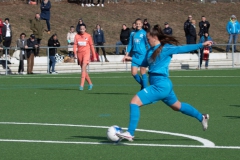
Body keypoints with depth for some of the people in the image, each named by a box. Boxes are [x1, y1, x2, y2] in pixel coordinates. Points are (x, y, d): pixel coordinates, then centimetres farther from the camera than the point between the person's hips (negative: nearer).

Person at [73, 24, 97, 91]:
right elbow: (75, 45, 0)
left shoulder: (88, 36, 1)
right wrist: (75, 53, -16)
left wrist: (94, 56, 9)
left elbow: (91, 46, 7)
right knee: (84, 70, 10)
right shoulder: (77, 36, 5)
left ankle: (81, 85, -23)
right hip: (79, 53, 4)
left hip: (86, 53, -4)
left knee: (83, 68, -18)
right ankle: (90, 83, 27)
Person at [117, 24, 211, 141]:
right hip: (164, 85, 10)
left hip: (161, 85, -10)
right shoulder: (151, 51, 13)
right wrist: (131, 59, 16)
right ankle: (201, 117, 42)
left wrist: (201, 45, -7)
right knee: (177, 106, 27)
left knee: (135, 102, -16)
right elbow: (144, 63, 29)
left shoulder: (165, 48, -10)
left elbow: (183, 49, -6)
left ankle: (130, 133, -18)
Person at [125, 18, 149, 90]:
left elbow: (148, 44, -2)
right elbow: (130, 44, 15)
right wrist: (127, 54, 8)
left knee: (143, 73, -2)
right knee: (134, 73, -1)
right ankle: (142, 84, 21)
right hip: (135, 55, 4)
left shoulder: (144, 33, -3)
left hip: (142, 55, -4)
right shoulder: (133, 33, 10)